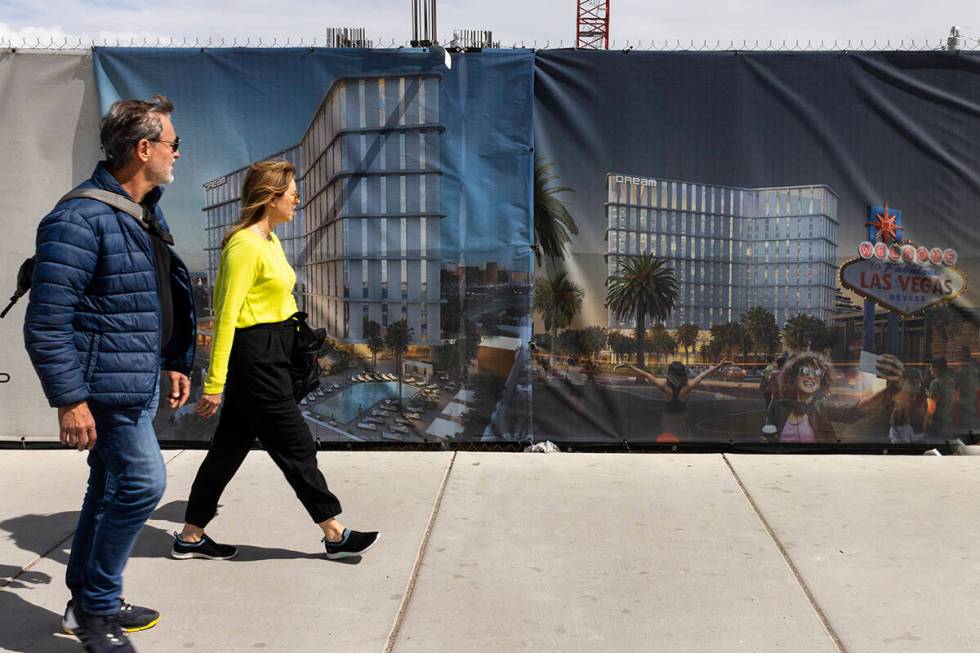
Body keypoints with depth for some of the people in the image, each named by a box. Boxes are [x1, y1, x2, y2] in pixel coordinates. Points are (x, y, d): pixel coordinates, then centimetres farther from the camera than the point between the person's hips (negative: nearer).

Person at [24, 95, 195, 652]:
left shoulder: (147, 214, 12)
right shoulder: (81, 219, -19)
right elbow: (47, 320, -21)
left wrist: (176, 363, 21)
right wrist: (69, 400, -22)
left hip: (140, 382, 10)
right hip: (107, 384, -10)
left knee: (111, 488, 16)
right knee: (143, 482, -8)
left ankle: (91, 604, 31)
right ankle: (95, 608, 10)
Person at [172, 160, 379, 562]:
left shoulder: (269, 239, 13)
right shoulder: (244, 245, -17)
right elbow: (227, 316, -20)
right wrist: (214, 383, -20)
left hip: (269, 355, 10)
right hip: (254, 358, -10)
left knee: (231, 445, 14)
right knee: (296, 446, 0)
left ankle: (190, 537, 24)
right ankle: (334, 535, 13)